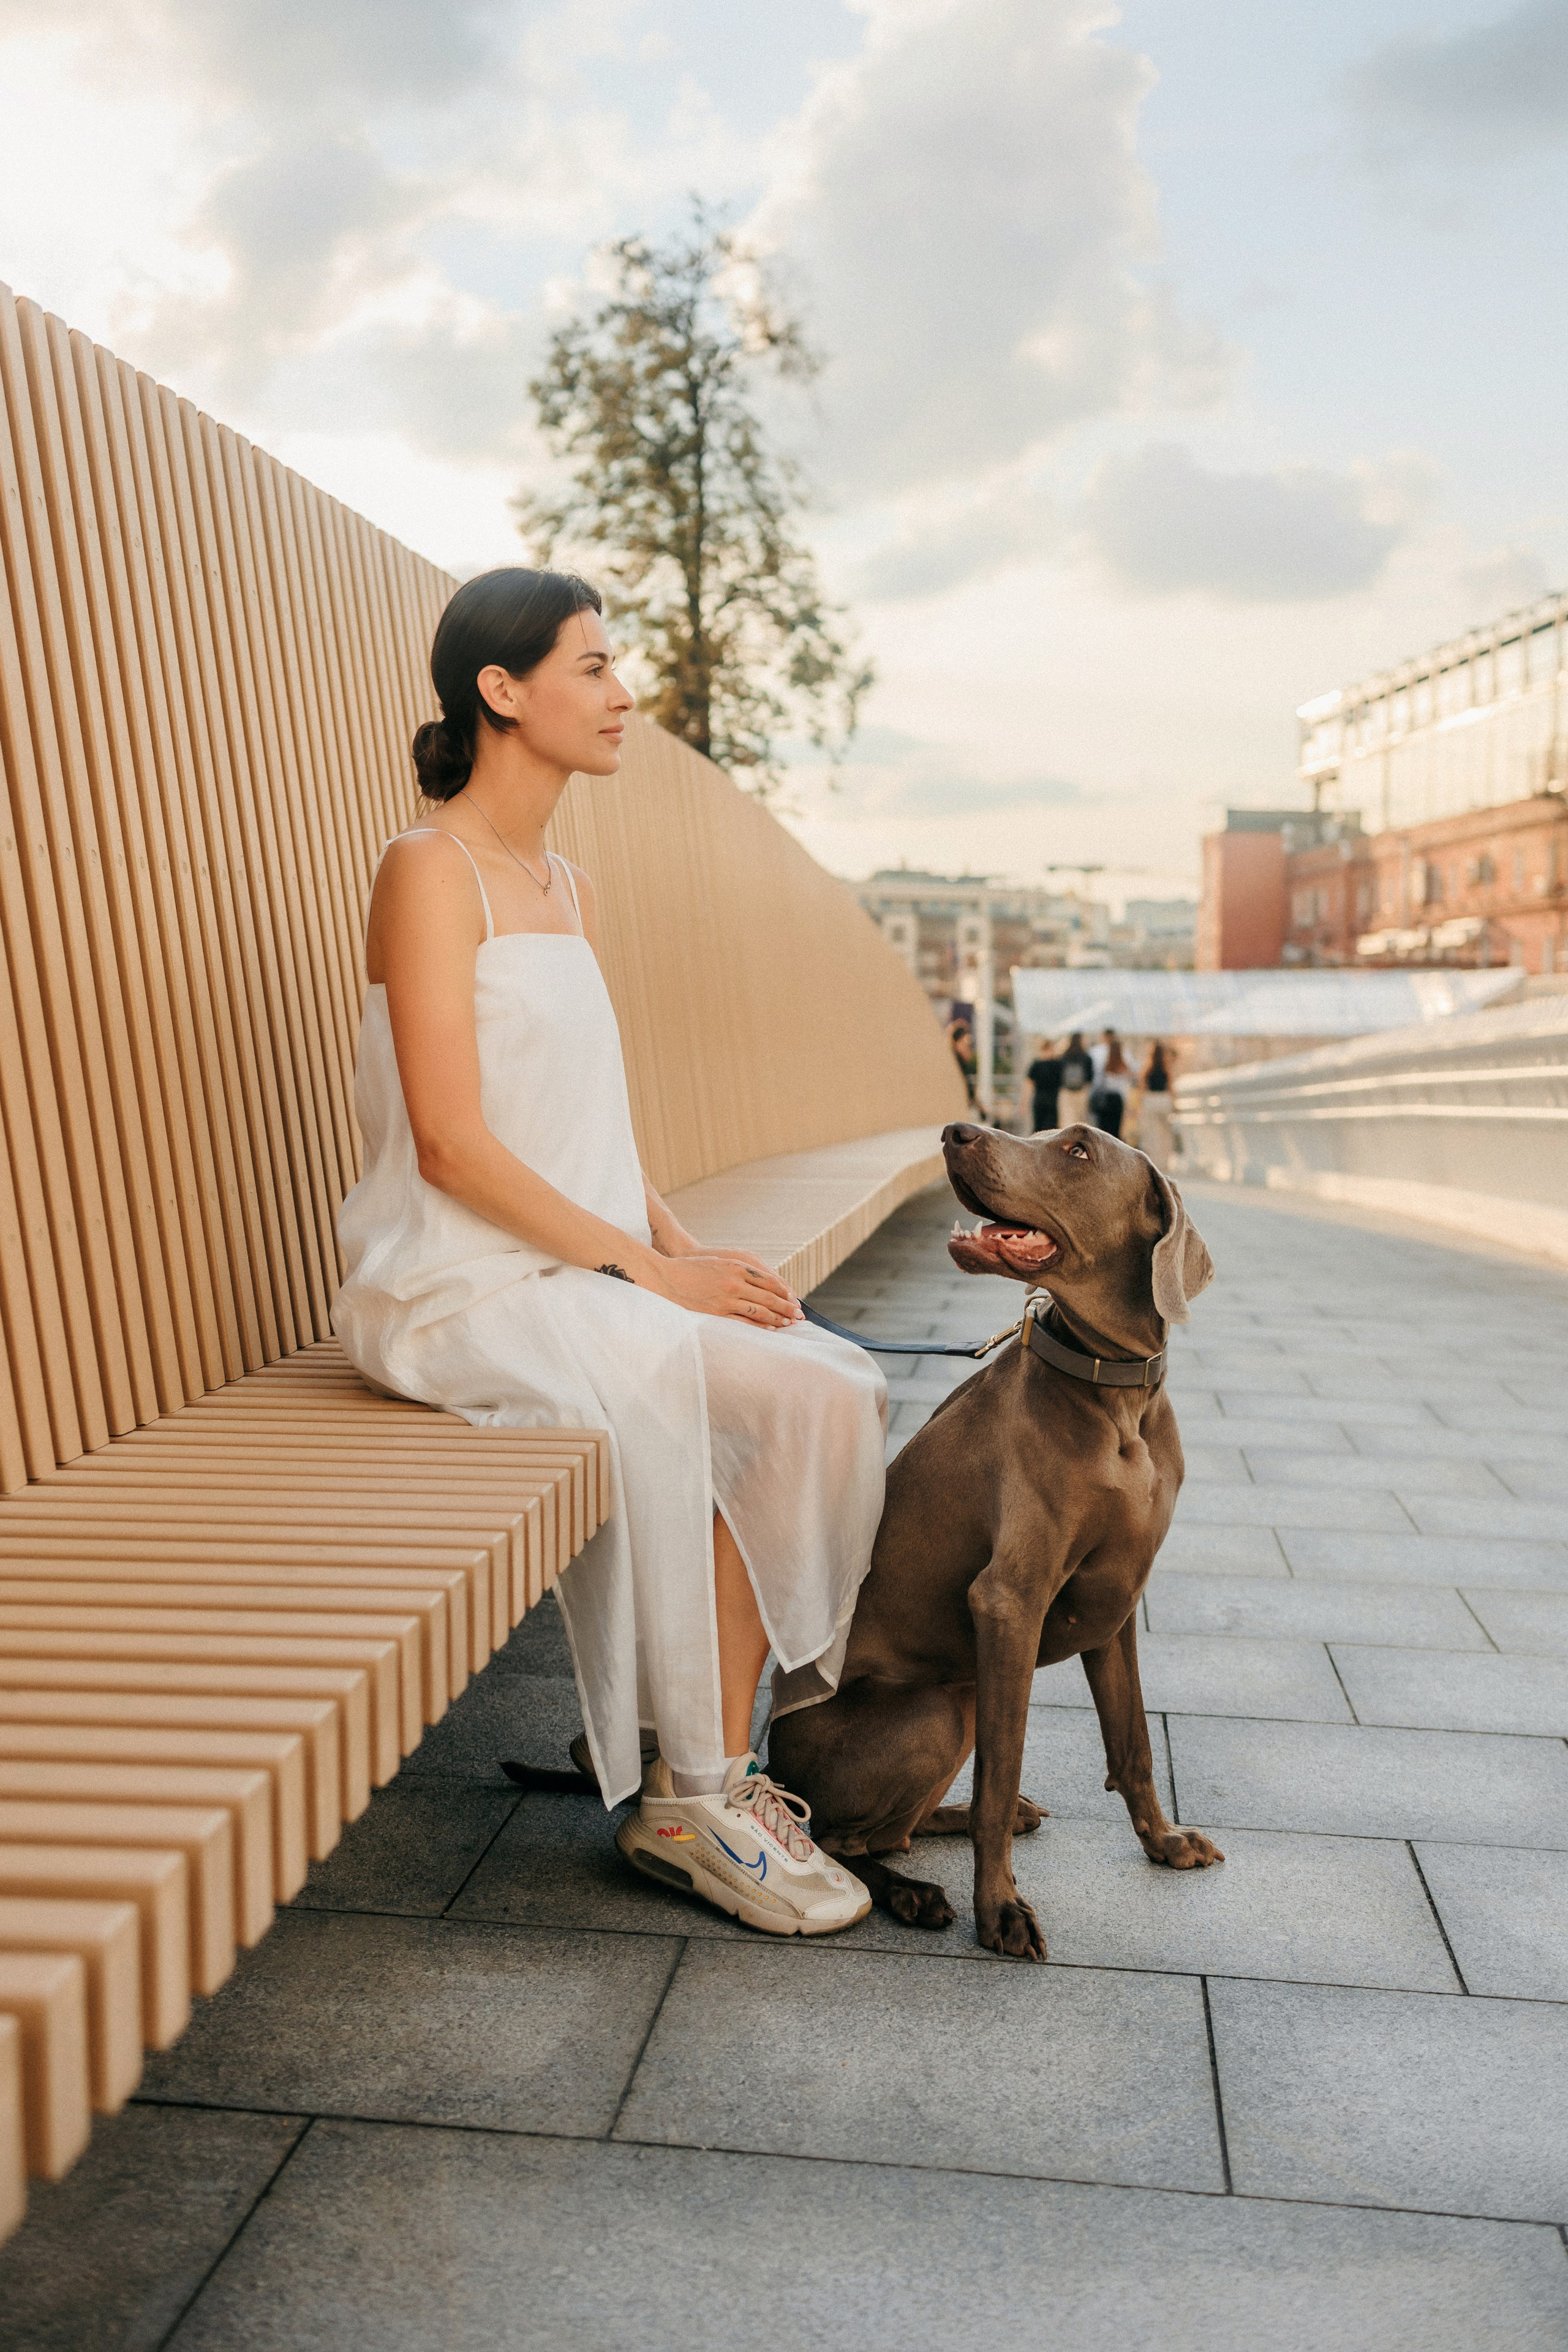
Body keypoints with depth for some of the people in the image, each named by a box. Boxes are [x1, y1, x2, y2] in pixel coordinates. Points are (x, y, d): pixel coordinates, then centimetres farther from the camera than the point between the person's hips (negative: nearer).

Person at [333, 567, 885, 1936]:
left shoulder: (571, 889, 17)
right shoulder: (433, 870, -9)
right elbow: (453, 1145, -17)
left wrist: (687, 1249, -1)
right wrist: (651, 1269, -18)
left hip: (588, 1274, 7)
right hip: (461, 1293, -7)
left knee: (838, 1391, -13)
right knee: (765, 1398, -23)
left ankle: (701, 1772, -5)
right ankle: (697, 1787, -6)